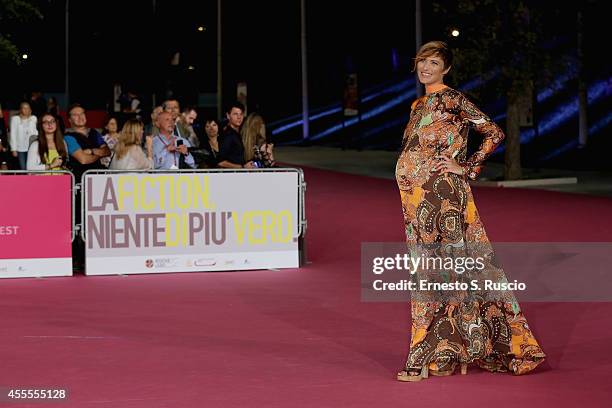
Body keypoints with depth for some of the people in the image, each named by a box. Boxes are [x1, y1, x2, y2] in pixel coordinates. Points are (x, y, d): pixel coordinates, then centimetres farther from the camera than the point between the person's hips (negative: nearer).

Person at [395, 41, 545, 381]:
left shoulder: (453, 100, -8)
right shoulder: (420, 105, 17)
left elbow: (495, 133, -13)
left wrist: (466, 167, -11)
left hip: (441, 193, -9)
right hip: (418, 196, 9)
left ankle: (426, 356, -5)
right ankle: (447, 353, 15)